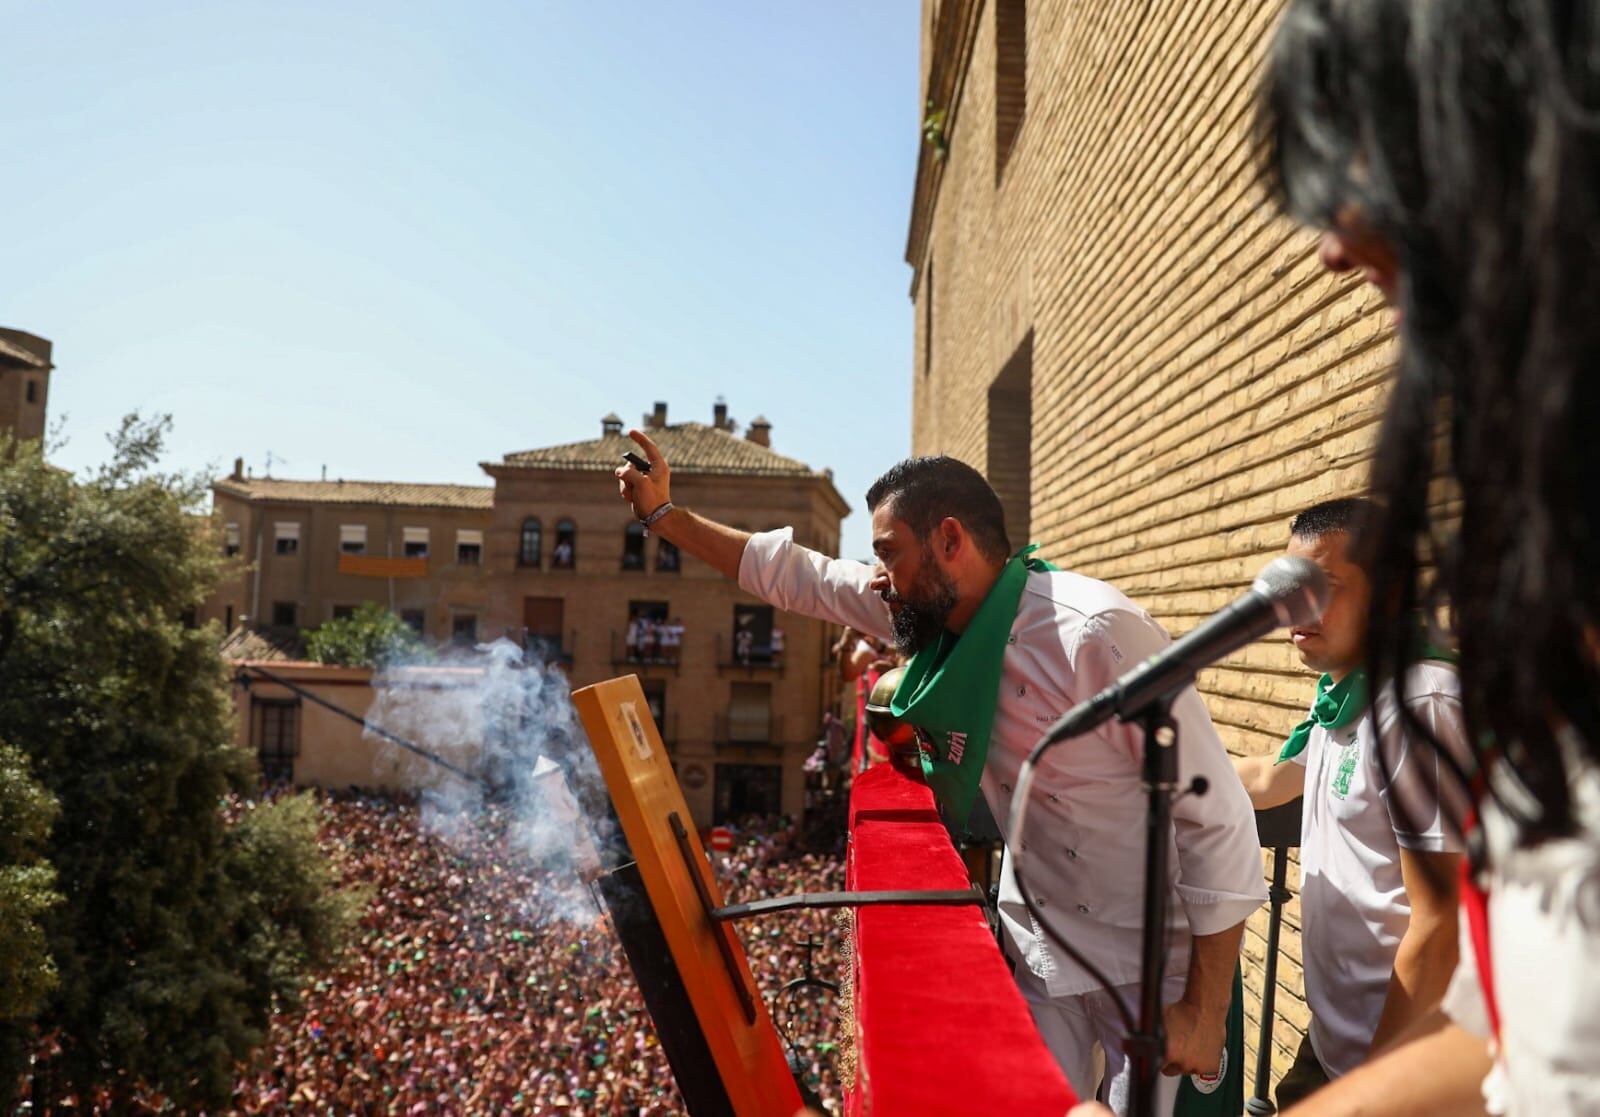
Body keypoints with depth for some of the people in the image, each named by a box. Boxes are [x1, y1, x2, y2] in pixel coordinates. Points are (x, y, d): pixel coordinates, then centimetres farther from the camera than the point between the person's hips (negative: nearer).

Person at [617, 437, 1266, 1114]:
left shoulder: (1097, 633, -26)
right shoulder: (936, 608, -4)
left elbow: (1217, 817, -21)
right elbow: (798, 576, 7)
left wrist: (1206, 1011, -18)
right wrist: (664, 514, 8)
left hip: (1150, 958, -6)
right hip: (1035, 941, 6)